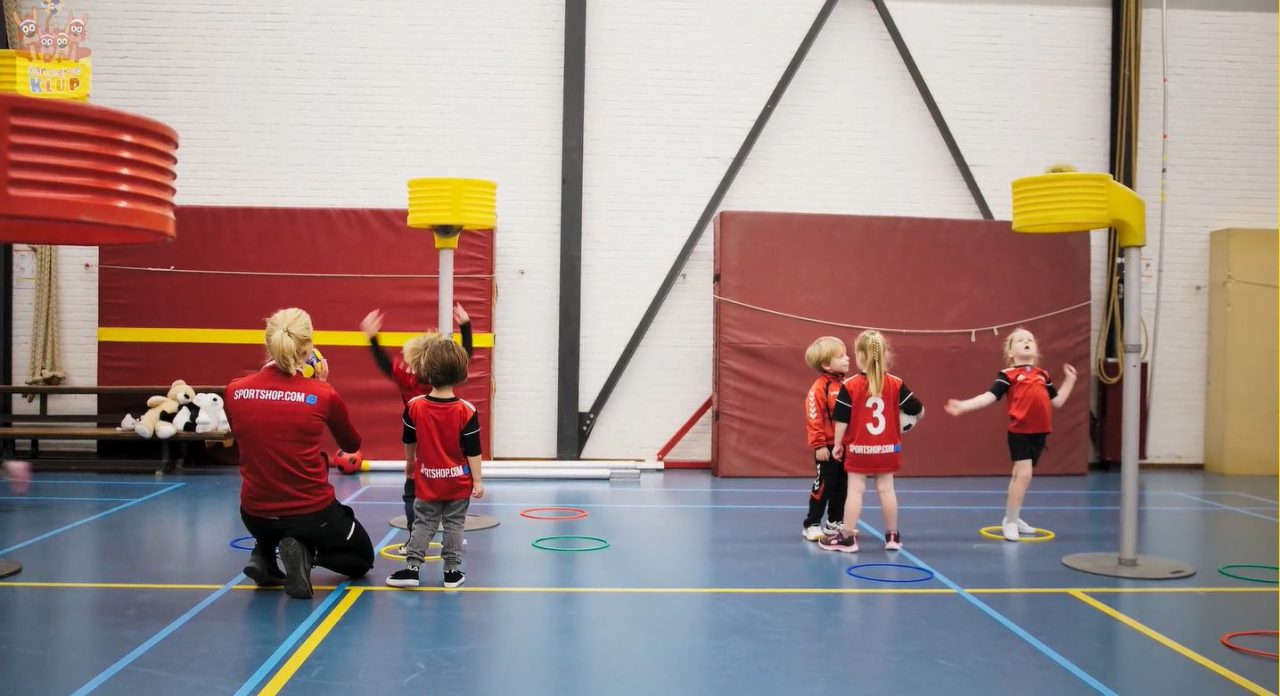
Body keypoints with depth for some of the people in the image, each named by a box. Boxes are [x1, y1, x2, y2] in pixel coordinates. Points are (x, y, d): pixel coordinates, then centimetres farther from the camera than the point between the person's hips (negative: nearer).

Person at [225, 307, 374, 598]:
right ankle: (305, 552, -5)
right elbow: (352, 445, 7)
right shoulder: (323, 394, -13)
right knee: (362, 558, 24)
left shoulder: (234, 392, -7)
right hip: (312, 512, -4)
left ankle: (264, 557, 13)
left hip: (255, 516, 4)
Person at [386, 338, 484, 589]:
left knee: (423, 524, 11)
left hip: (427, 481, 1)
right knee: (454, 525, 9)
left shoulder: (414, 406, -9)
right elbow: (473, 450, -11)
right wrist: (477, 481, -2)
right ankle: (452, 571, 13)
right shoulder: (466, 411, -14)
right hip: (458, 483, -1)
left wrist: (410, 464, 24)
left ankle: (411, 567, 7)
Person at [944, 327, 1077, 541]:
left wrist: (1070, 381, 12)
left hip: (1039, 432, 5)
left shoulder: (1043, 375, 11)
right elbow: (989, 396, -13)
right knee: (1023, 475, -13)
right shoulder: (1008, 375, -4)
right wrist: (963, 405, -25)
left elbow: (1057, 401, 16)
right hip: (1020, 431, -5)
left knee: (1021, 476, 15)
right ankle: (1011, 522, -2)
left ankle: (1012, 518, 28)